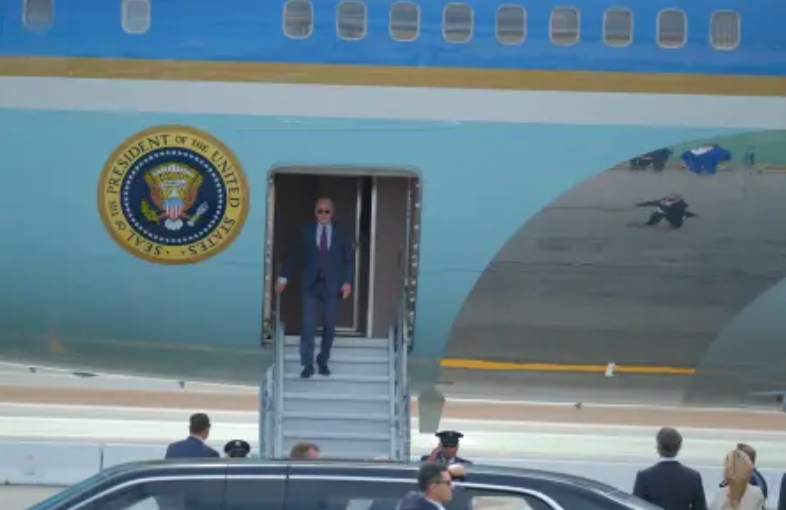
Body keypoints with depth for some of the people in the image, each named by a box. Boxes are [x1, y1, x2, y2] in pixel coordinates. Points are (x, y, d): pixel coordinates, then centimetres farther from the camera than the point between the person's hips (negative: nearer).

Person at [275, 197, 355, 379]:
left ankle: (323, 361, 20)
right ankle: (307, 365, -2)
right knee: (308, 326, -6)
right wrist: (283, 278, 0)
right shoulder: (306, 231, 2)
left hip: (332, 285, 1)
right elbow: (293, 255, 5)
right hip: (311, 284, 0)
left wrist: (347, 281, -5)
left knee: (329, 326, 5)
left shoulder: (340, 233, 2)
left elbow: (350, 259, 5)